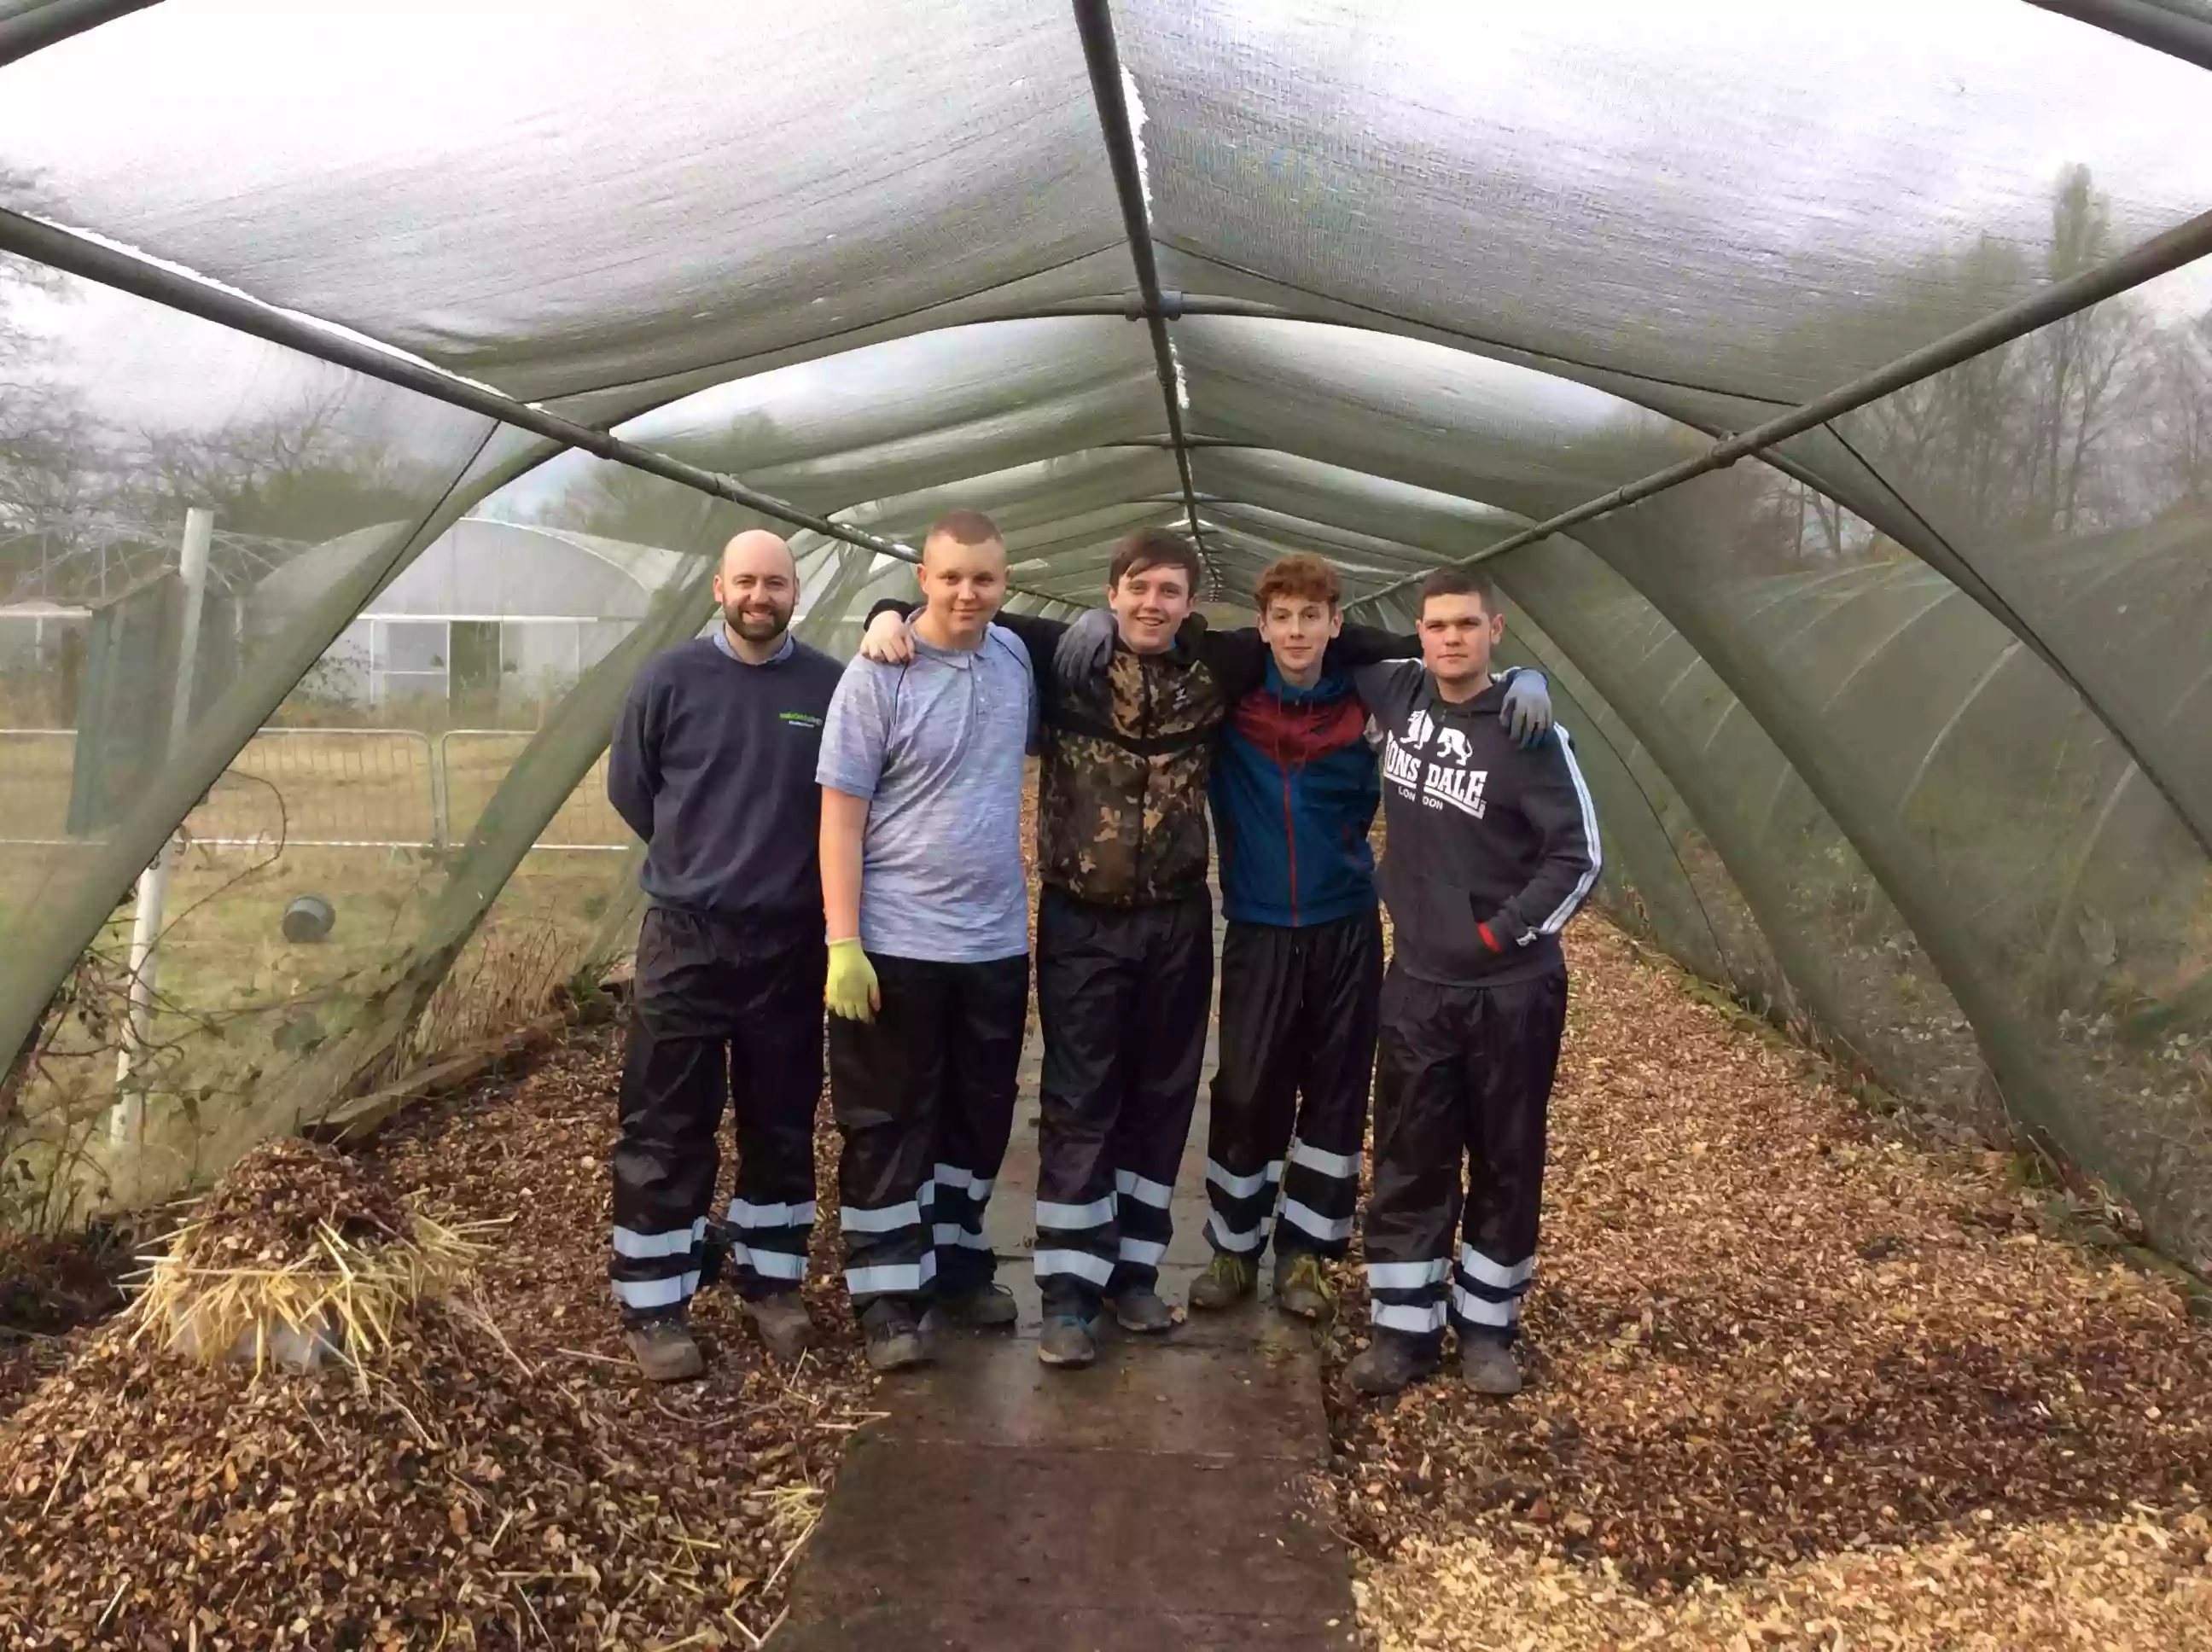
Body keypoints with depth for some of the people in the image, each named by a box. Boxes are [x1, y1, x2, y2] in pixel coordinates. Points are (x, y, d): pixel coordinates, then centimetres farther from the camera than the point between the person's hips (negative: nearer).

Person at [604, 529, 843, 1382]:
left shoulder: (831, 687, -3)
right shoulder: (669, 679, -4)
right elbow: (628, 788, 7)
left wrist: (792, 871, 9)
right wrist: (700, 861, 11)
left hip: (792, 944, 1)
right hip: (685, 939, -1)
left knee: (782, 1124, 13)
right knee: (666, 1129, 3)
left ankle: (773, 1283, 29)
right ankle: (654, 1306, 15)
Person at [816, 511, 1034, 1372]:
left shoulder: (1016, 658, 4)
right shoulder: (877, 677, -12)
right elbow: (840, 816, -12)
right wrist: (843, 944, -18)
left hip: (997, 942, 5)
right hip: (897, 944, -5)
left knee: (979, 1117, 16)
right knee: (888, 1125, 4)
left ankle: (959, 1266, 32)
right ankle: (887, 1297, 15)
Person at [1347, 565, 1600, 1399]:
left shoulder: (1530, 733, -13)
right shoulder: (1397, 695, 0)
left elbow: (1579, 855, -12)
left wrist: (1505, 932, -15)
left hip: (1513, 989, -3)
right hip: (1417, 983, 4)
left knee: (1506, 1161, 9)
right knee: (1409, 1160, 7)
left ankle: (1487, 1327, 24)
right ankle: (1404, 1328, 19)